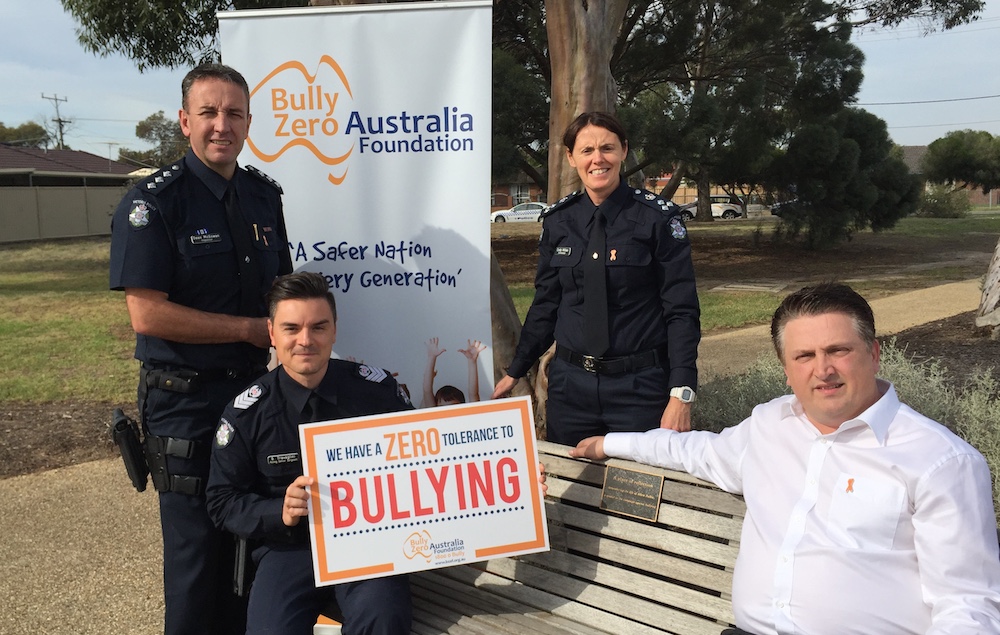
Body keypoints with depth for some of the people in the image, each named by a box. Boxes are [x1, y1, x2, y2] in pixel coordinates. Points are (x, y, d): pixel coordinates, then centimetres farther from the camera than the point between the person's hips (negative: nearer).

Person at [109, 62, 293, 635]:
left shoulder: (264, 195, 8)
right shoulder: (153, 202, -11)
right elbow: (147, 313, -17)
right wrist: (249, 328, -14)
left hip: (257, 386, 6)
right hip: (186, 399, -6)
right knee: (197, 541, 6)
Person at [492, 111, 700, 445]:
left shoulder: (658, 218, -6)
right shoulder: (557, 220, 4)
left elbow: (681, 310, -8)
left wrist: (681, 394, -16)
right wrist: (515, 372, 12)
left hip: (641, 385, -3)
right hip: (570, 383, 4)